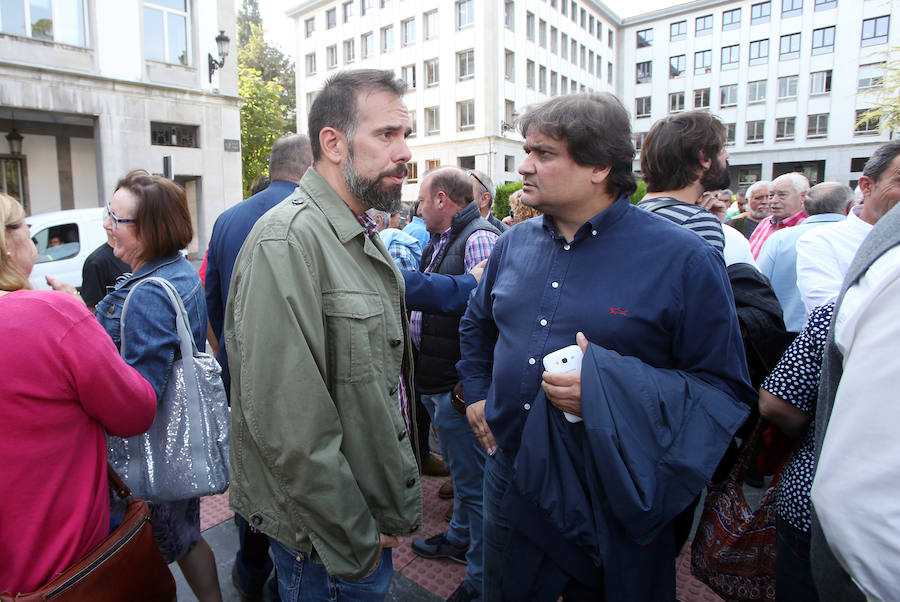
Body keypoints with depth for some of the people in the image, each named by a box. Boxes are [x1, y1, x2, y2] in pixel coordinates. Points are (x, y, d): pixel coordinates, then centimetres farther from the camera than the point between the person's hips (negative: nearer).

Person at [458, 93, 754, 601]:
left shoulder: (684, 260, -14)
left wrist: (611, 387, -25)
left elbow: (727, 389, -13)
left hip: (616, 504, -4)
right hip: (512, 479, 5)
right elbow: (478, 326, 21)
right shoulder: (514, 245, 3)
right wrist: (478, 393, 13)